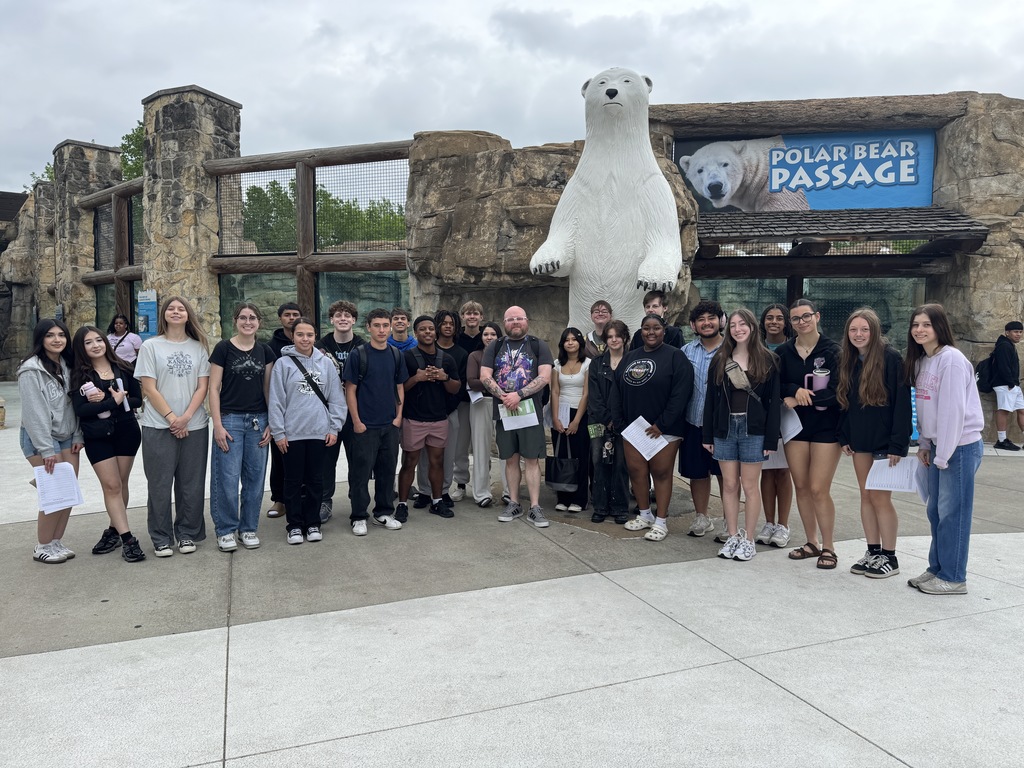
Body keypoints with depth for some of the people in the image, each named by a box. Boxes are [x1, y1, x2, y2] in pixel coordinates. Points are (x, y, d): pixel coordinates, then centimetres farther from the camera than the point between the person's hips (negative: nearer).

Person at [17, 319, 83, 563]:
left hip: (67, 437, 7)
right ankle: (42, 548, 7)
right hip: (41, 438, -7)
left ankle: (56, 542, 17)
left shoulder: (66, 365, 8)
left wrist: (77, 436, 3)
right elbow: (34, 412, -17)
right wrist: (46, 448, -18)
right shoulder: (32, 369, -14)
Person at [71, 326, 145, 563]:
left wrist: (104, 400, -14)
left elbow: (138, 400, -2)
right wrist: (114, 402, -18)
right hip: (97, 437, -1)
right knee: (111, 486, -3)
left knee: (120, 484, 8)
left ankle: (114, 531, 24)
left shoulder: (124, 368, 2)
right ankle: (127, 538, -2)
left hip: (126, 433, 2)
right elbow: (80, 409, -12)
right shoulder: (79, 375, -2)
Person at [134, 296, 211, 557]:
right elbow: (149, 389, -4)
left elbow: (203, 387, 2)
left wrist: (185, 417, -11)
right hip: (159, 427, -2)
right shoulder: (151, 346, 0)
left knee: (191, 484, 7)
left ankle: (187, 534, 20)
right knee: (160, 484, 4)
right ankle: (161, 538, 16)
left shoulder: (199, 347, 6)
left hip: (194, 426, 2)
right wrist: (172, 418, -11)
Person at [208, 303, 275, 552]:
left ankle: (248, 528, 21)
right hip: (230, 419, -3)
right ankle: (225, 530, 13)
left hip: (258, 420, 3)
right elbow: (214, 388, -4)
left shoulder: (265, 351, 7)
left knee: (255, 477, 8)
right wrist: (218, 424, -10)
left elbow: (268, 388, 10)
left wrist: (271, 423, 4)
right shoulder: (223, 348, -3)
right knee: (227, 478, -2)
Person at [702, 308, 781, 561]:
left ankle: (748, 539, 14)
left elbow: (773, 401, -3)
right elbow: (711, 398, 7)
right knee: (729, 484, 7)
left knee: (750, 485, 4)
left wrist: (771, 439, -8)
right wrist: (707, 435, 4)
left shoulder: (767, 360, -1)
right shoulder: (720, 360, 7)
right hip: (724, 428, 3)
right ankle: (732, 536, 18)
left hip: (753, 429, -3)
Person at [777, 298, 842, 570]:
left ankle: (828, 547, 9)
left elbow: (836, 391, -12)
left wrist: (800, 398, -16)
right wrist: (795, 390, -17)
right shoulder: (783, 352, 6)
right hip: (795, 425, 4)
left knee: (819, 489, -7)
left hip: (826, 427, -4)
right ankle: (811, 543, 23)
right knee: (801, 487, 8)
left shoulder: (832, 350, -5)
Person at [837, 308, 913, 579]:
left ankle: (889, 558, 11)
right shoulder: (848, 360, 8)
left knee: (880, 498, -2)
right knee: (866, 496, 11)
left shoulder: (891, 358, -12)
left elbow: (902, 403, -15)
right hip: (860, 440, 6)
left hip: (884, 441, -6)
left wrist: (897, 444, -18)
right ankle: (873, 552, 21)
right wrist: (844, 436, 7)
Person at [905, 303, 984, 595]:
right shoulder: (920, 361, 10)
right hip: (938, 445, 8)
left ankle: (953, 578, 8)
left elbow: (953, 410, -18)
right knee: (935, 511, 12)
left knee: (953, 512, -1)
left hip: (960, 445, -8)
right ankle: (937, 568, 23)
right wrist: (924, 443, 8)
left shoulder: (951, 359, -15)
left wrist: (943, 455, -17)